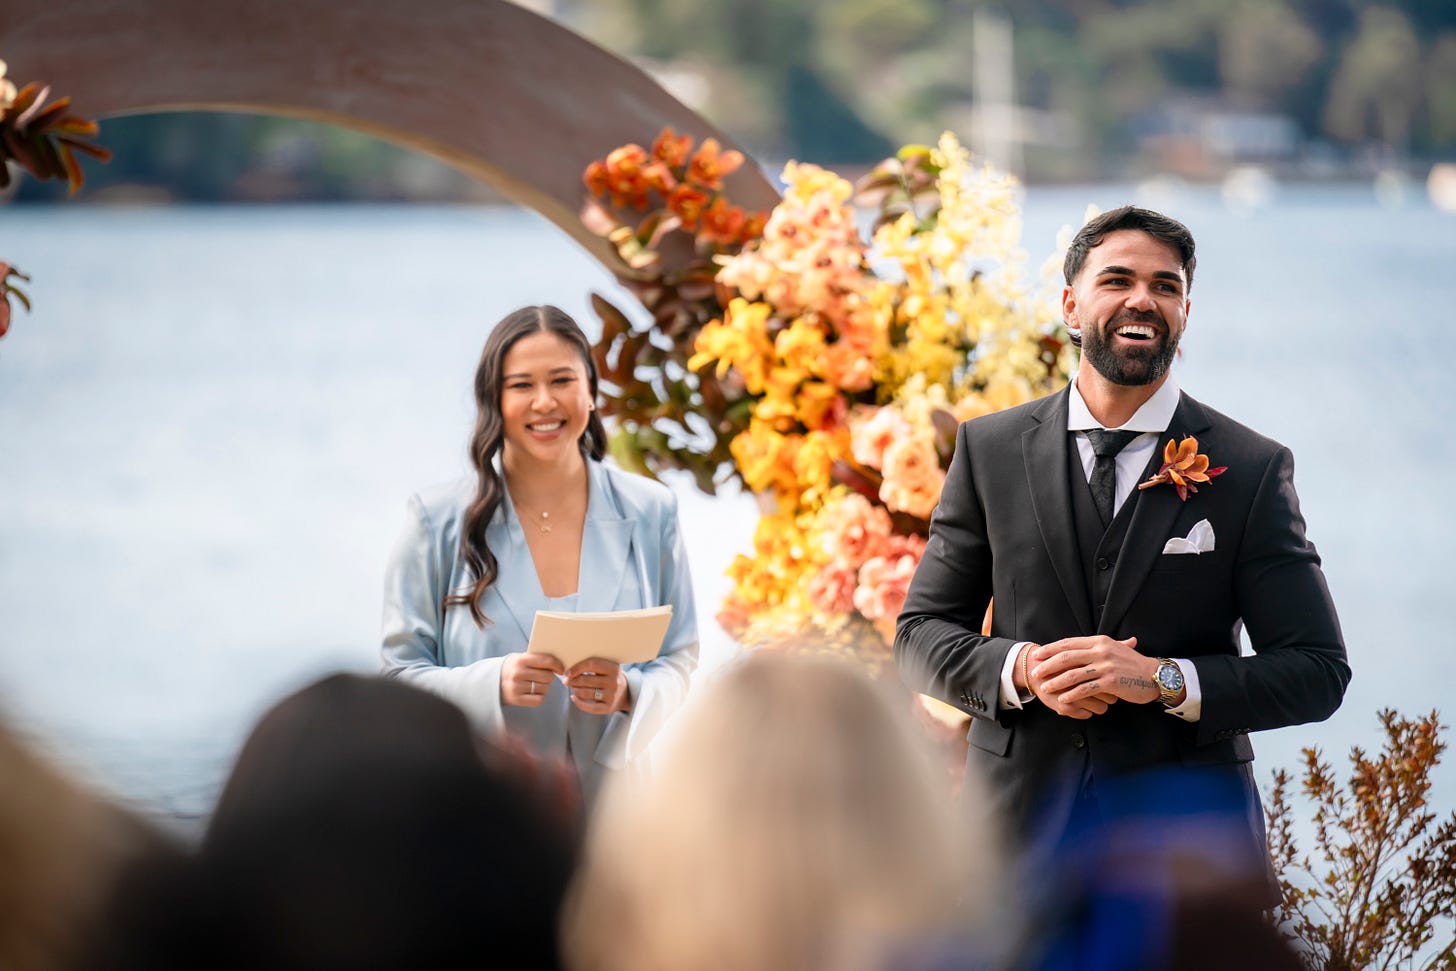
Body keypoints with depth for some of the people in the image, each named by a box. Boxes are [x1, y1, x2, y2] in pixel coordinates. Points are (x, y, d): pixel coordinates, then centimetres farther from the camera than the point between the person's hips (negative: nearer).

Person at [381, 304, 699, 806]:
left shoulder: (649, 512, 7)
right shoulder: (436, 523, 2)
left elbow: (680, 661, 10)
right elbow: (400, 677, 1)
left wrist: (627, 691, -12)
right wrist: (493, 684, -17)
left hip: (614, 797, 1)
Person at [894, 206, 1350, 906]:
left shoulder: (1252, 468, -1)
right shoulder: (990, 449, 4)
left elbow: (1318, 671, -4)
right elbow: (921, 635, 6)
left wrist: (1164, 678, -18)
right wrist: (1022, 670, -14)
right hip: (1022, 825, 1)